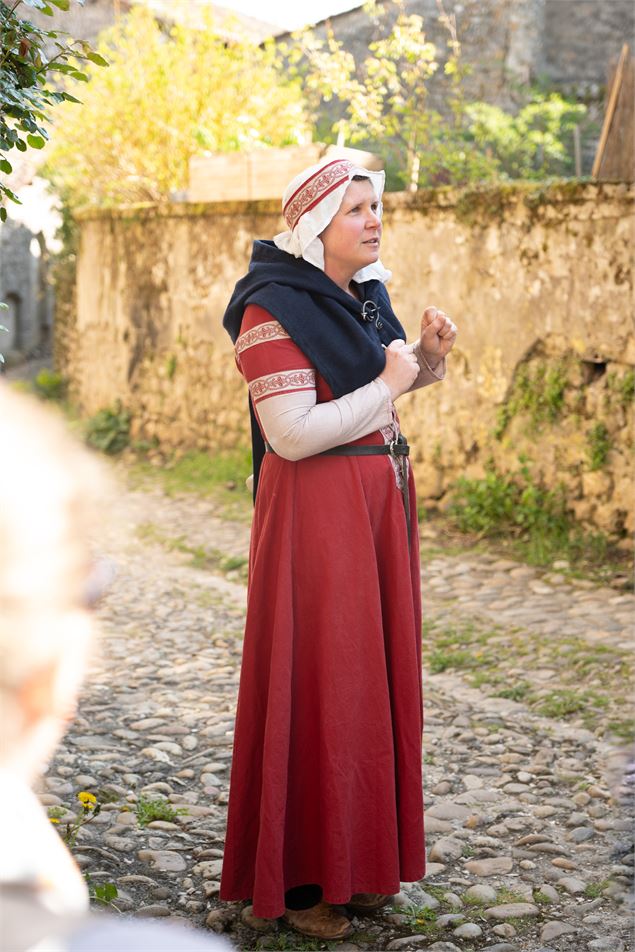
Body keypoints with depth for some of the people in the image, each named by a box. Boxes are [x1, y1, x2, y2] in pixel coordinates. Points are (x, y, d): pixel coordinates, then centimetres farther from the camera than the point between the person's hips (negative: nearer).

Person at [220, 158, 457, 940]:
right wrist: (386, 385, -14)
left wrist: (430, 349, 4)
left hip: (381, 496, 8)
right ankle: (297, 877, 10)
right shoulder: (273, 309, -15)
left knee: (375, 676, 12)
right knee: (315, 681, -2)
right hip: (315, 508, -8)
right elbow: (293, 435, -22)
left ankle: (356, 857, 24)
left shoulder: (362, 293, 9)